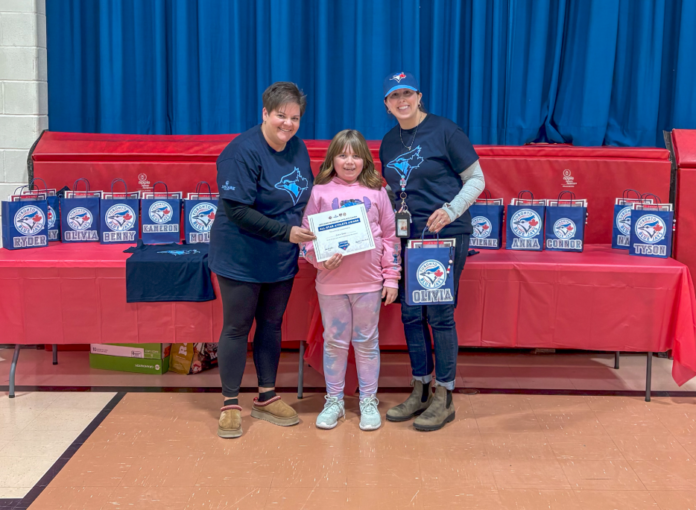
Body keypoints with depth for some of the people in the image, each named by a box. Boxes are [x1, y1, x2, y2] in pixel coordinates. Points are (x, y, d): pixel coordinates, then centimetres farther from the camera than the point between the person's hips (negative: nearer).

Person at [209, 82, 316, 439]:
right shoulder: (243, 152, -19)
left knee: (272, 324, 15)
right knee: (237, 327, 4)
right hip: (241, 258, -6)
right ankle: (230, 405, 17)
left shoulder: (298, 148, 4)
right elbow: (237, 211, -23)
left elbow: (305, 196, 16)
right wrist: (287, 231, -26)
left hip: (282, 260, 7)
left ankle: (266, 398, 29)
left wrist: (311, 231, 0)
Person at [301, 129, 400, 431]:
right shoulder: (321, 192, 2)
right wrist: (320, 258, -16)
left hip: (369, 282, 0)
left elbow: (390, 236, 5)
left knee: (367, 342, 10)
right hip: (331, 281, 0)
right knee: (334, 342, 10)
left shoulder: (376, 192, 3)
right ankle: (333, 401, 24)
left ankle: (368, 401, 22)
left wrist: (391, 278, 2)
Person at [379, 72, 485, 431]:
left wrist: (451, 210, -19)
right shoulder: (389, 142, 13)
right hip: (406, 237, 6)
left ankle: (444, 398, 10)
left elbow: (476, 180, -4)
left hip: (446, 236, -6)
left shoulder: (444, 131, -5)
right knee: (411, 314, 9)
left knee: (439, 315, -3)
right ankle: (420, 392, 23)